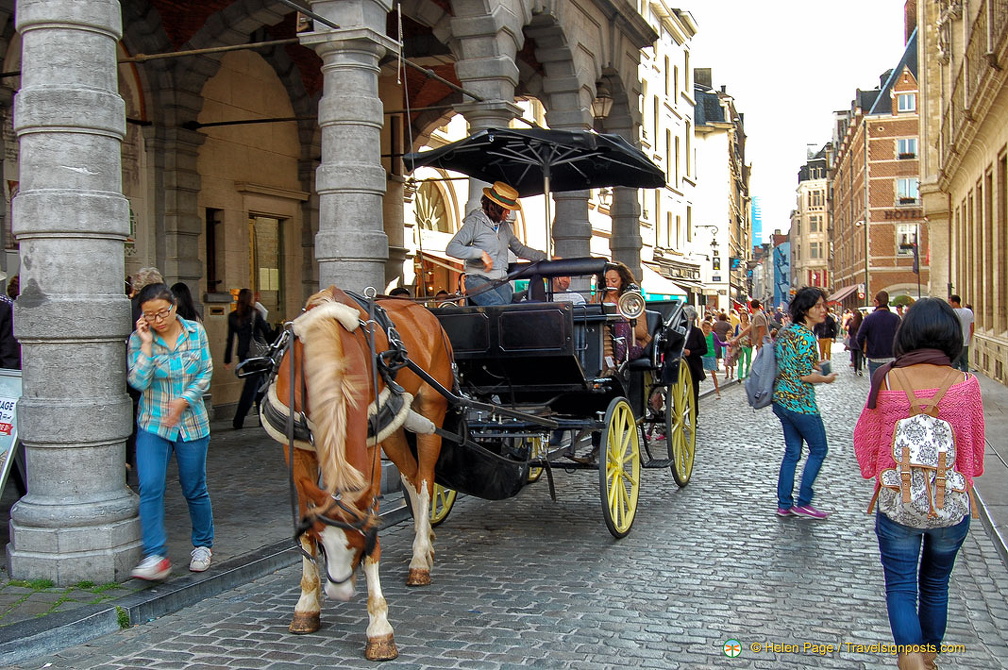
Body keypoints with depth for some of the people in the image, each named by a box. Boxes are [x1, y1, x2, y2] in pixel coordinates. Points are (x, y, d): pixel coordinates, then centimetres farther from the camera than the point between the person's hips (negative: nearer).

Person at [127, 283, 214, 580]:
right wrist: (146, 344, -18)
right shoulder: (139, 339, -4)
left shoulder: (196, 332, -1)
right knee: (150, 487, -15)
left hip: (191, 423, 1)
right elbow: (139, 382, -14)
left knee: (194, 489, 9)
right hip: (153, 425, -1)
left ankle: (203, 544, 28)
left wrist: (183, 401, -11)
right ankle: (155, 557, -13)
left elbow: (205, 374, 1)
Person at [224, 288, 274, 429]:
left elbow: (230, 340, 6)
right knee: (251, 387, -3)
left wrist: (227, 360, 11)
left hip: (243, 356, 5)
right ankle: (238, 421, -7)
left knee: (257, 386, 15)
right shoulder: (255, 314, -6)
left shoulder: (232, 317, 5)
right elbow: (267, 333, -4)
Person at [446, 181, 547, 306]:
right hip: (478, 280, -6)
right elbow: (451, 248, -10)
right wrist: (481, 253, -17)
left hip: (501, 282, 6)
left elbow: (520, 249, 36)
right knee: (498, 305, -34)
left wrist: (547, 258, 29)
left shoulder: (504, 226, 23)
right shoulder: (474, 222, 0)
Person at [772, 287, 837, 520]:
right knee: (818, 450, 5)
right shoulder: (806, 335, -18)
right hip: (800, 402, -9)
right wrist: (826, 378, -2)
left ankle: (784, 504, 17)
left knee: (792, 451, 14)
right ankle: (803, 503, 7)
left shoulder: (785, 331, 10)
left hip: (781, 399, 9)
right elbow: (806, 376, -19)